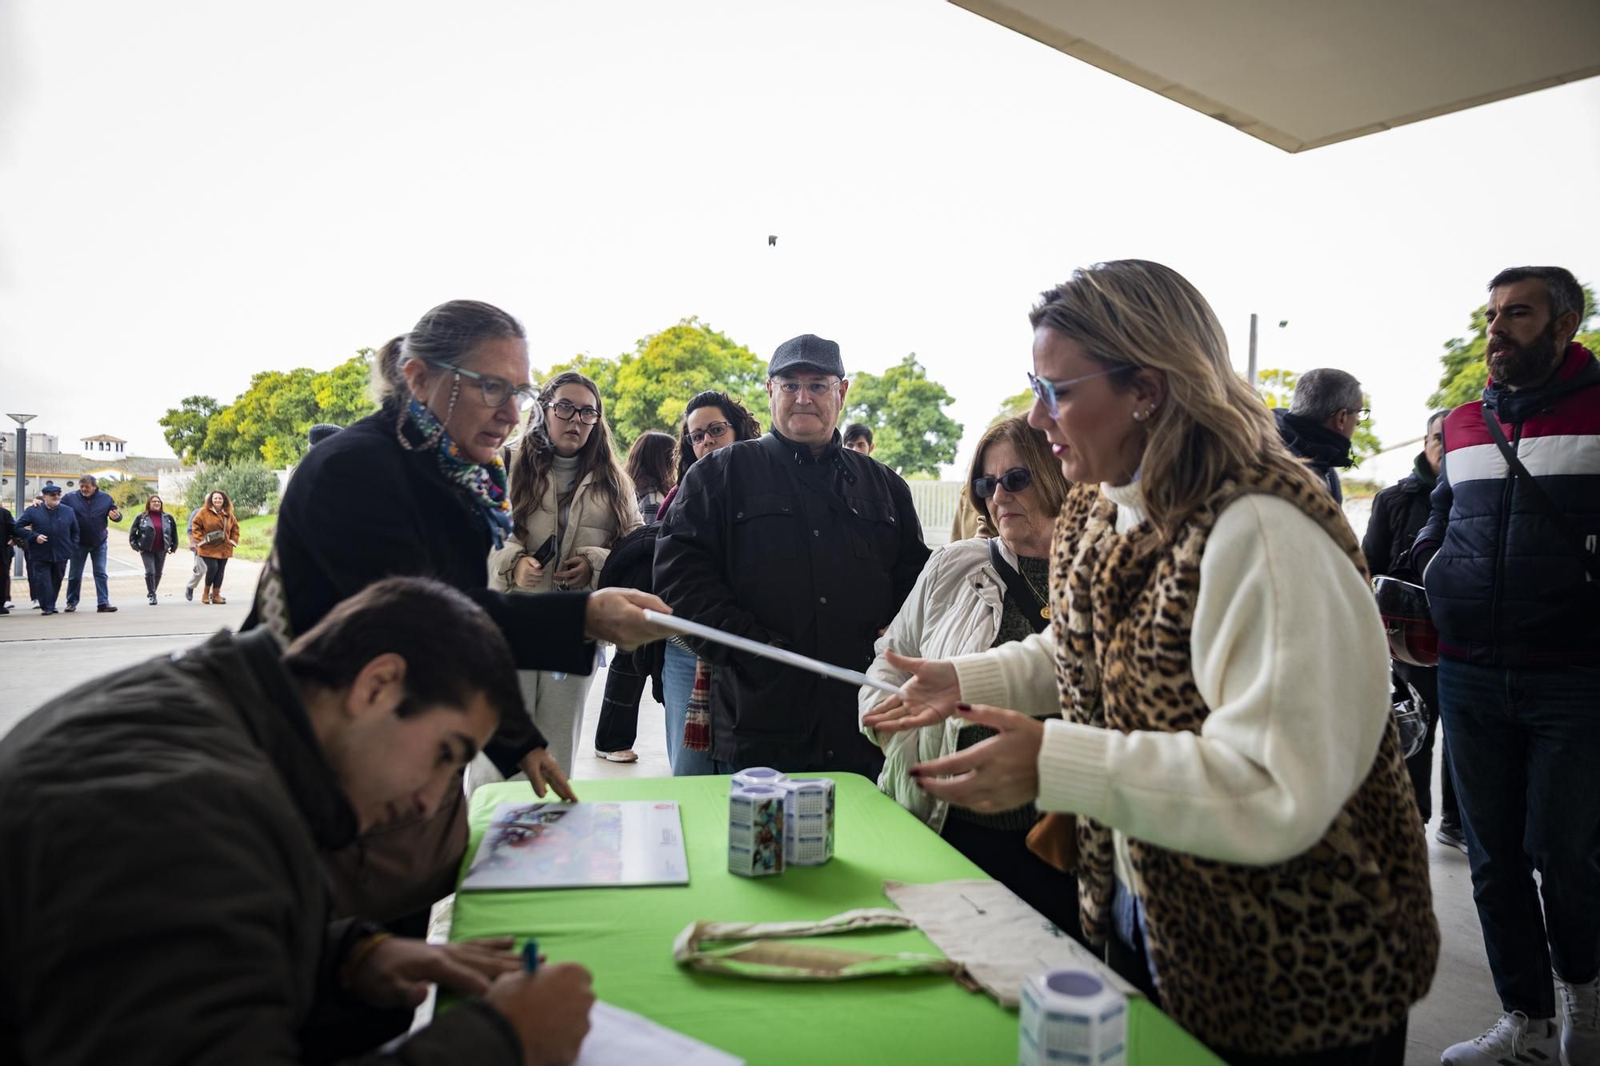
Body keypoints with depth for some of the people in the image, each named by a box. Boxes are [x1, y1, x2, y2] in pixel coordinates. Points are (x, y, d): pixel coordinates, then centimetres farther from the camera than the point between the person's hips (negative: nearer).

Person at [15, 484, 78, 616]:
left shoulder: (69, 512, 6)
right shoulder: (33, 511, -1)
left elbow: (74, 532, 12)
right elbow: (19, 527, 1)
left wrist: (73, 550, 3)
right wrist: (34, 536, -14)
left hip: (61, 555, 2)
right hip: (40, 555, -2)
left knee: (56, 581, 11)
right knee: (43, 582, -5)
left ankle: (51, 605, 24)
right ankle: (47, 607, 2)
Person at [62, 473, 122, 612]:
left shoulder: (106, 498, -1)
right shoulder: (70, 498, -3)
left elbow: (117, 514, 4)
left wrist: (116, 516, -18)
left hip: (99, 543, 0)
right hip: (79, 543, 0)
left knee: (101, 574, 1)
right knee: (75, 574, 9)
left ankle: (103, 603, 2)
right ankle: (71, 603, 21)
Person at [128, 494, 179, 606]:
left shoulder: (167, 518, 5)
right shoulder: (142, 517, -1)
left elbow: (174, 533, 14)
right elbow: (132, 532, 4)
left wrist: (173, 547, 11)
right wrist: (136, 546, -2)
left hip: (161, 550, 3)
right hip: (147, 550, -3)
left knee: (158, 573, 9)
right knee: (150, 572, -12)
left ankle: (152, 592, 26)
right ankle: (152, 595, -4)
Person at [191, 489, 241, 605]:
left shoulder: (228, 514, 10)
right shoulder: (204, 512, -2)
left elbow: (235, 527, 20)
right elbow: (195, 526, -1)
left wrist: (233, 540, 9)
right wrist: (201, 539, -9)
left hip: (224, 549, 4)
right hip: (209, 548, -4)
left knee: (220, 571, 3)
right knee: (212, 568, -17)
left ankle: (216, 595, 13)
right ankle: (206, 593, 3)